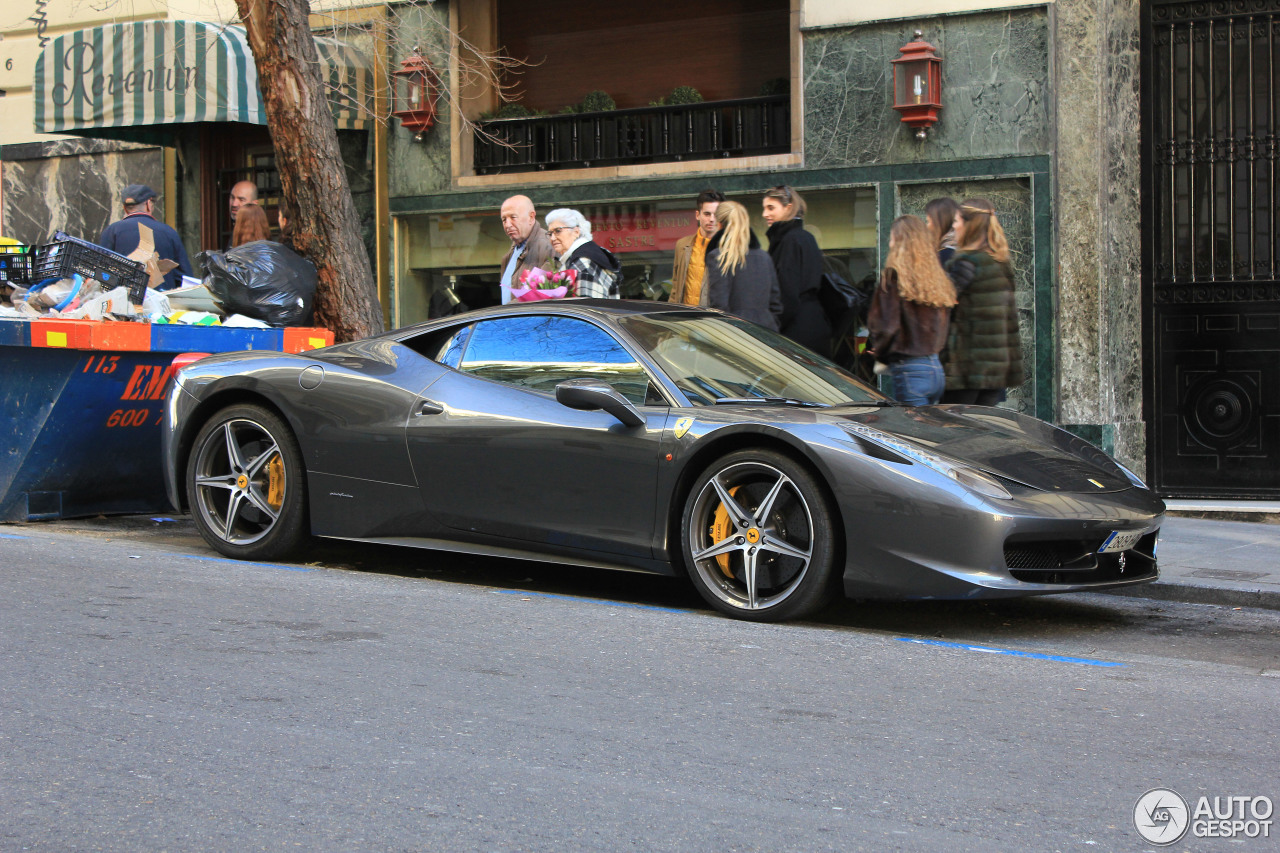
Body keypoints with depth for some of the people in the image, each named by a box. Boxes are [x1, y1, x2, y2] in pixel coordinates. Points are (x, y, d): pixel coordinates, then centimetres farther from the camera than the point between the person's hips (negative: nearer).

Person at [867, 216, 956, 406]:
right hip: (937, 368, 7)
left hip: (910, 371, -7)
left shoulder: (894, 276, -10)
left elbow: (885, 325, -12)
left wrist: (881, 354, 5)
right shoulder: (939, 278, 9)